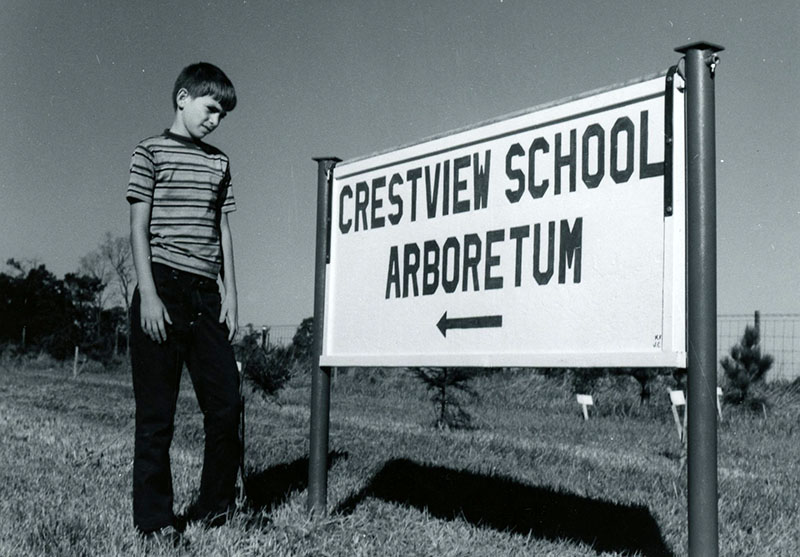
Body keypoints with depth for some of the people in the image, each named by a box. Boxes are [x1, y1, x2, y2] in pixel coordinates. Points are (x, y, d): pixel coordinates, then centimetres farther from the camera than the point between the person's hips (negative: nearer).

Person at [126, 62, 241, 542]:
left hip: (206, 293, 5)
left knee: (227, 403, 1)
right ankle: (154, 516, 8)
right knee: (157, 411, -1)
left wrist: (230, 293, 9)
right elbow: (140, 228, -2)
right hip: (163, 288, -5)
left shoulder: (219, 163, 18)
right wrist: (149, 295, -11)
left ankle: (215, 509, 15)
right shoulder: (152, 152, 3)